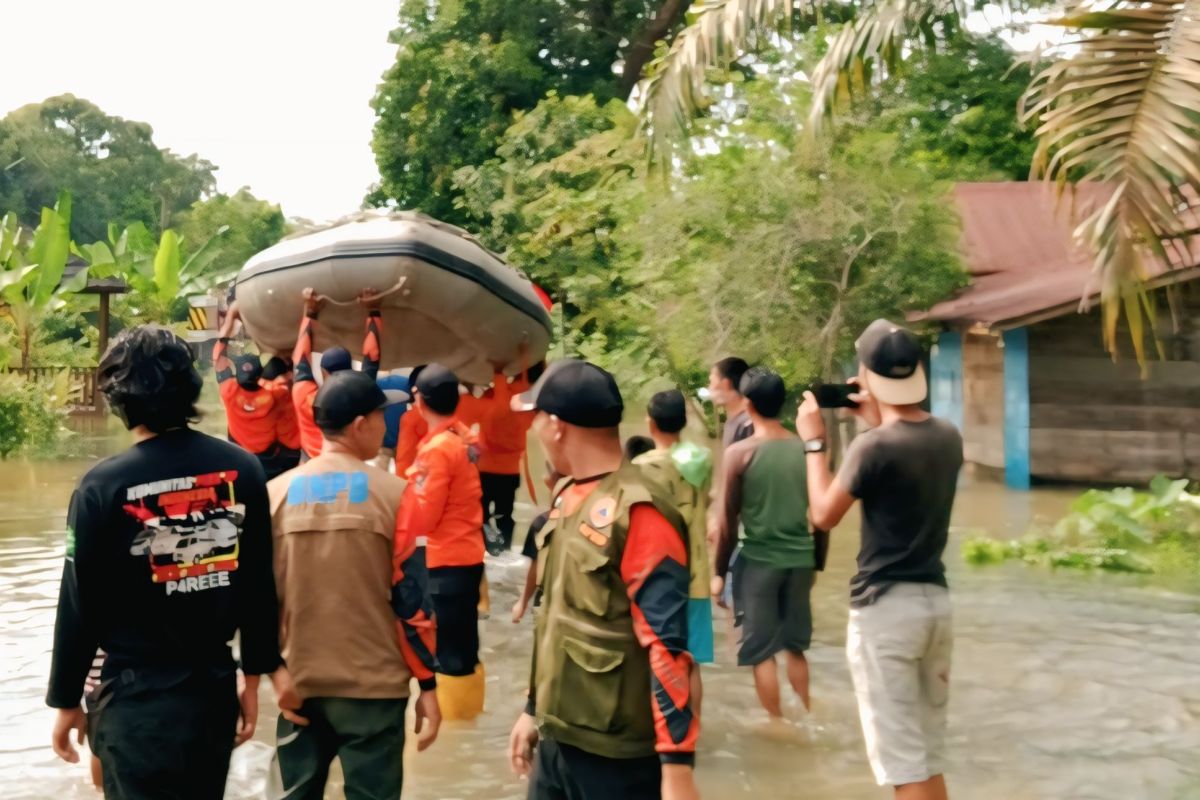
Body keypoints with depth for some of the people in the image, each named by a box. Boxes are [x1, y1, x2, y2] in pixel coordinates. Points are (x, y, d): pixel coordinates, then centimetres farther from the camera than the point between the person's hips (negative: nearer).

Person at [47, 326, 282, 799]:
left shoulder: (104, 486, -14)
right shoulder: (241, 470, -5)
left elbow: (79, 605, -8)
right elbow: (260, 586, 0)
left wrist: (66, 701, 4)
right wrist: (254, 677, 11)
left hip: (136, 694, -4)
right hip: (215, 685, 4)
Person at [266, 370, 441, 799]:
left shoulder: (276, 493, -1)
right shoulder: (391, 493, -9)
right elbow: (411, 597, -8)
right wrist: (427, 684, 0)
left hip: (299, 681, 3)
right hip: (374, 684, -3)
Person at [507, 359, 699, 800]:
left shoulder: (638, 513, -18)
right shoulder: (568, 496, 8)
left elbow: (667, 645, -22)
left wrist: (677, 764, -24)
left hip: (617, 754, -8)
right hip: (557, 740, 8)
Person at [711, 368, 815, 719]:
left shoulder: (740, 453, -10)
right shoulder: (805, 448, 1)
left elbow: (727, 520, -7)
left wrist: (719, 571, 4)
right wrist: (817, 561, 18)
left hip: (758, 560, -4)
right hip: (800, 559, 4)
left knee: (762, 651, 8)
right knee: (795, 646, 20)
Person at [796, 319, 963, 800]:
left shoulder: (874, 447, -18)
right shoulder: (948, 437, 3)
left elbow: (824, 515, -6)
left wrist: (814, 441, 3)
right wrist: (878, 423, 21)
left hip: (885, 608, -7)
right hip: (936, 600, 7)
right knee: (929, 756, 17)